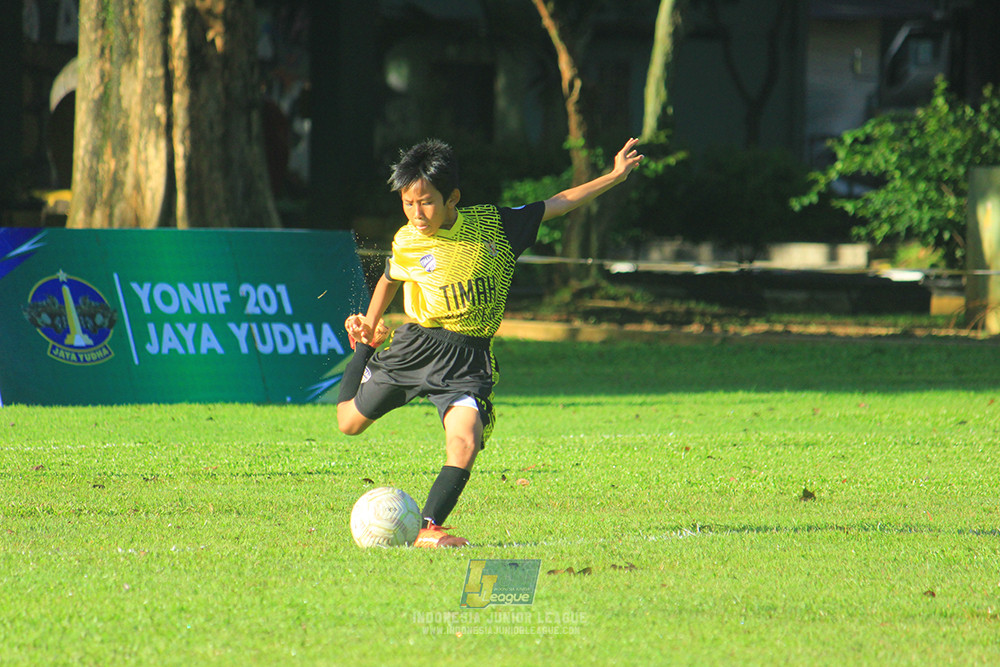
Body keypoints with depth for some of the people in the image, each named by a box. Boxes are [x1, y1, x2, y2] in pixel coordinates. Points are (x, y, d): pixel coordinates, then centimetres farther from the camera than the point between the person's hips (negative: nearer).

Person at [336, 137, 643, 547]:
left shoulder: (493, 226, -4)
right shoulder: (406, 243, -3)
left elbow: (554, 206, 6)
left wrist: (614, 176, 6)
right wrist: (370, 324, 13)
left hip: (469, 359, -1)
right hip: (416, 346, 1)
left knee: (465, 444, -24)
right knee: (350, 423, 16)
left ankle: (428, 529, -19)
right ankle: (368, 346, 45)